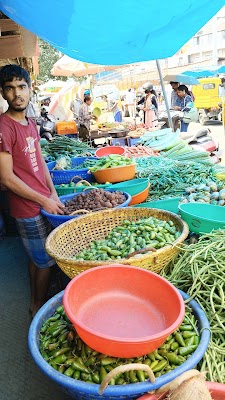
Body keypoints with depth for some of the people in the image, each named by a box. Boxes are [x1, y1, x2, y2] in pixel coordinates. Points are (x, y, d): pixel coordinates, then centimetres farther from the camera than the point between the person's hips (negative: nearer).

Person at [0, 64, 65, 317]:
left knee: (37, 258, 21)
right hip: (29, 209, -8)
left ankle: (36, 303, 40)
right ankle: (39, 307, 30)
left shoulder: (29, 124, 9)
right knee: (45, 262, 7)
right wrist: (44, 201, -16)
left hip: (43, 202, 8)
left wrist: (53, 192, 6)